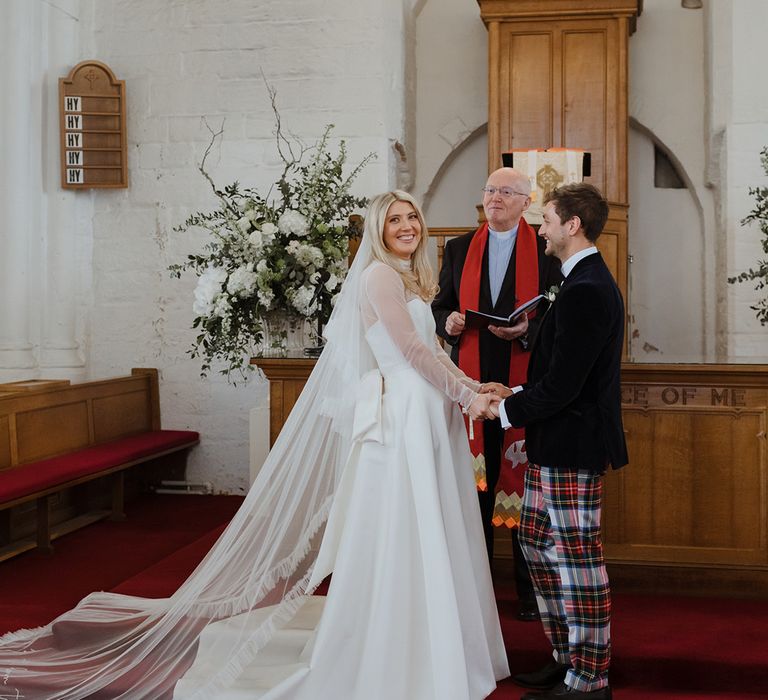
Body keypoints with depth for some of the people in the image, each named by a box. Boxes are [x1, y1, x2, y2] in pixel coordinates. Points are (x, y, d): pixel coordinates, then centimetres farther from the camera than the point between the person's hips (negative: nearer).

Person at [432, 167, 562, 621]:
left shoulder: (546, 250, 2)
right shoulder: (459, 249, 12)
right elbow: (441, 306, 13)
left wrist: (526, 329, -20)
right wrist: (448, 322, -9)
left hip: (526, 384, -3)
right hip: (471, 381, 3)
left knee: (525, 486, 4)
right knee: (474, 485, 8)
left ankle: (530, 588, 15)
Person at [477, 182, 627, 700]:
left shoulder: (584, 290, -20)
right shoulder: (592, 282, 14)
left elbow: (561, 385, -23)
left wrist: (506, 410, -9)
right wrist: (516, 395, 9)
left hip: (571, 448, -11)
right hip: (557, 444, 11)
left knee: (577, 558, -1)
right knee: (537, 543, 17)